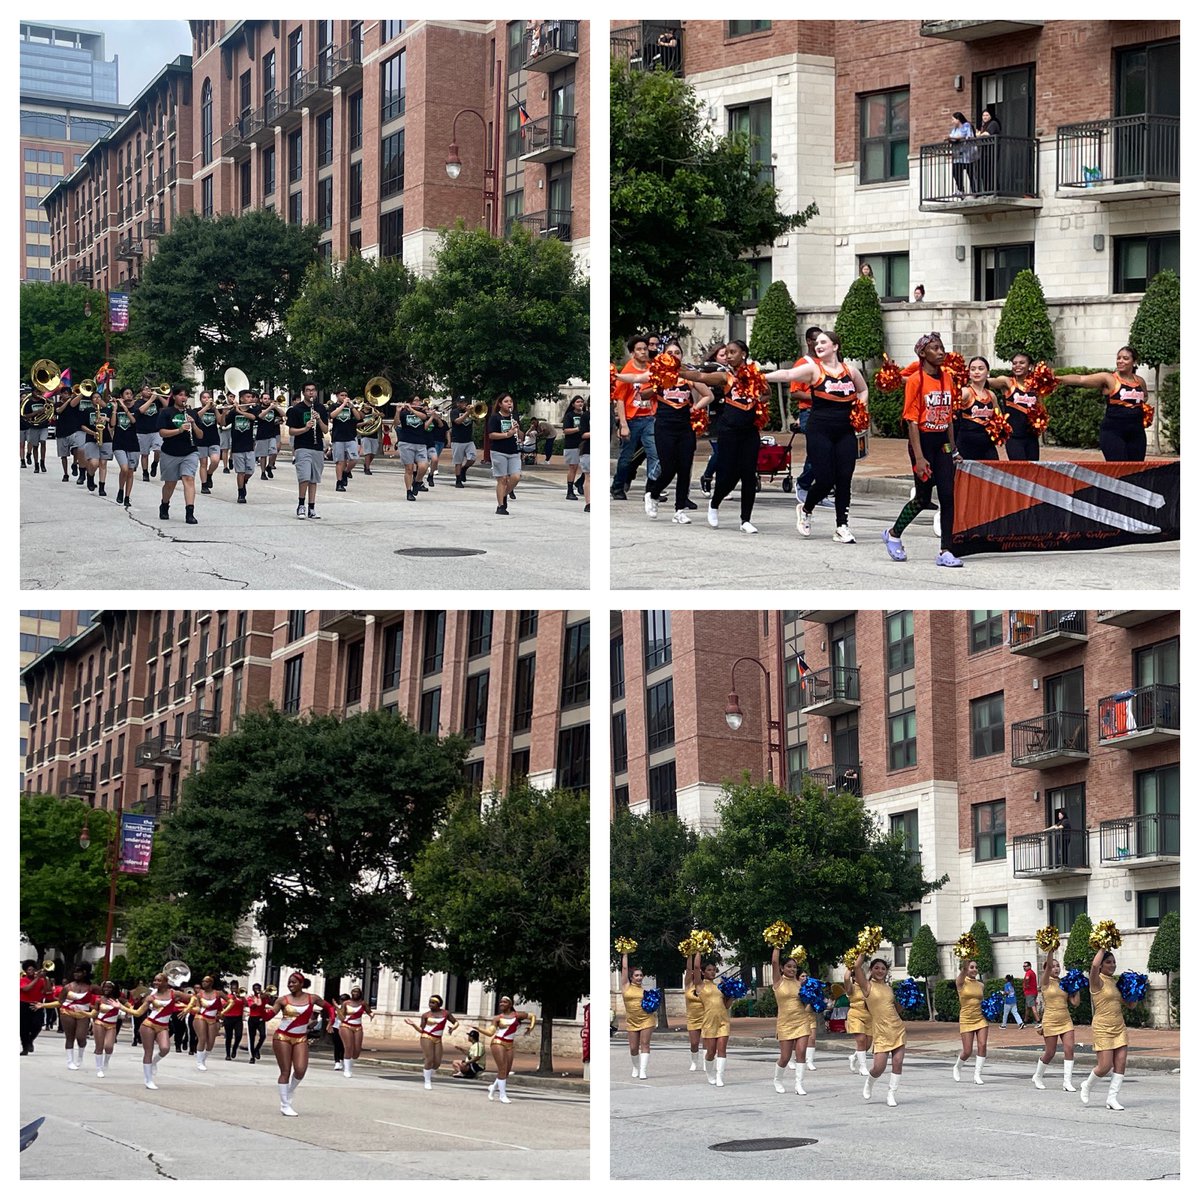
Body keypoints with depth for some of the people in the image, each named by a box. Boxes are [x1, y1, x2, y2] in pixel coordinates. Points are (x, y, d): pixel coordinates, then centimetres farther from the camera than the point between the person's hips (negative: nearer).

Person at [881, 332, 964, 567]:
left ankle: (946, 552, -4)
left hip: (942, 442, 5)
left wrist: (953, 449, 15)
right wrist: (919, 457, -18)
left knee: (947, 496, -5)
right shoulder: (915, 380, -10)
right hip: (923, 441, -5)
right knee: (923, 498, 2)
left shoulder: (948, 378, 9)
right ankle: (893, 535, 27)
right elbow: (912, 420, -13)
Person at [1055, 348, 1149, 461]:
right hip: (1113, 431, -5)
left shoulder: (1140, 381, 11)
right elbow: (1081, 379, -16)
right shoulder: (1108, 379, -5)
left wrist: (1145, 409, 12)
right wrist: (1059, 378, -29)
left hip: (1136, 433, 5)